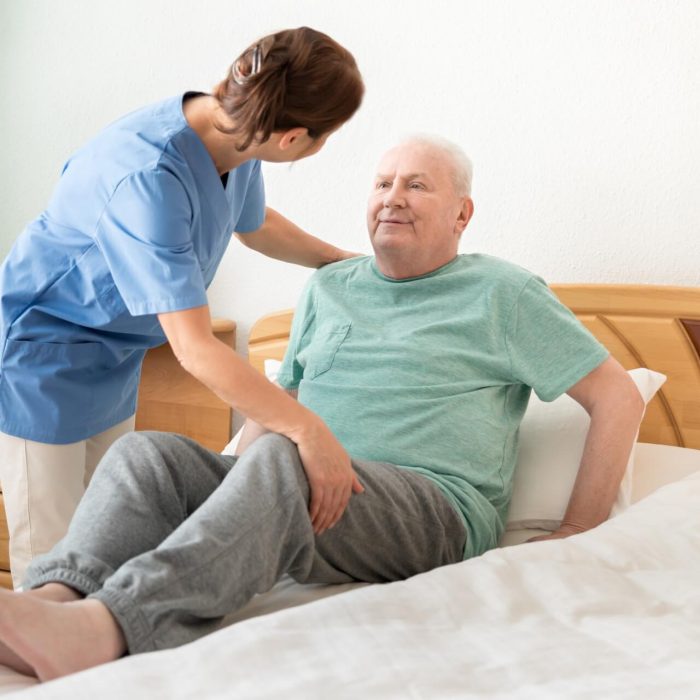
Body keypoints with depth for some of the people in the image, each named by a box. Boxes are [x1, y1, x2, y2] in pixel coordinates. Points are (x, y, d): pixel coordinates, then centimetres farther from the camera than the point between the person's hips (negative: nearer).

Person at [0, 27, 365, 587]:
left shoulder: (234, 142, -9)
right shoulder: (148, 177, -36)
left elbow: (255, 225, 16)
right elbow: (194, 348, -40)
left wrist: (346, 260, 23)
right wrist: (308, 430, -44)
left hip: (112, 362, 8)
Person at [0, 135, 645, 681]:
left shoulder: (503, 293, 9)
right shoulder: (329, 286, 24)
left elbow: (619, 398, 6)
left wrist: (577, 534, 0)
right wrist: (234, 496, 10)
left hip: (435, 513, -5)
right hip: (299, 495, 6)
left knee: (281, 460, -35)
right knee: (148, 452, -17)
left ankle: (108, 627, -53)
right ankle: (55, 597, -41)